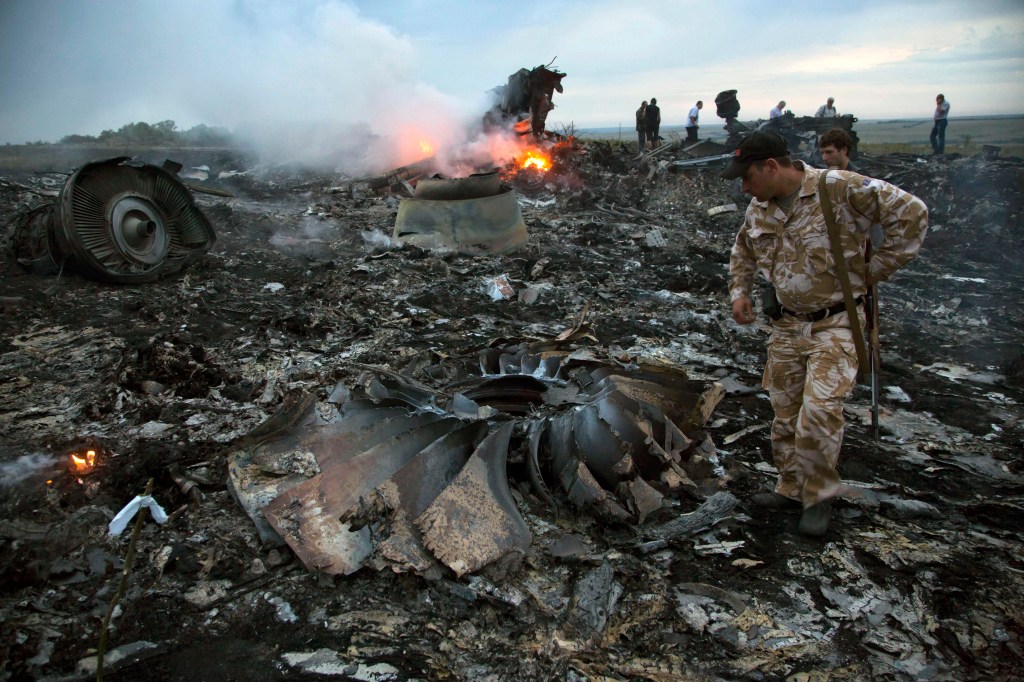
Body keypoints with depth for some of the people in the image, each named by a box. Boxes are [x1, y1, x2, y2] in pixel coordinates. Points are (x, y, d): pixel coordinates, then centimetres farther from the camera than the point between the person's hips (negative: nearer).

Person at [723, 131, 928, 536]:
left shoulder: (842, 189, -17)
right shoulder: (760, 208, 5)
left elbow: (911, 213, -16)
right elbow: (742, 249, 24)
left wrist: (877, 269, -13)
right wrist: (739, 291, 10)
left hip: (836, 324, -6)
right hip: (787, 326, 7)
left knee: (818, 413, -14)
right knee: (785, 414, 12)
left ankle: (820, 495, 8)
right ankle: (792, 488, 30)